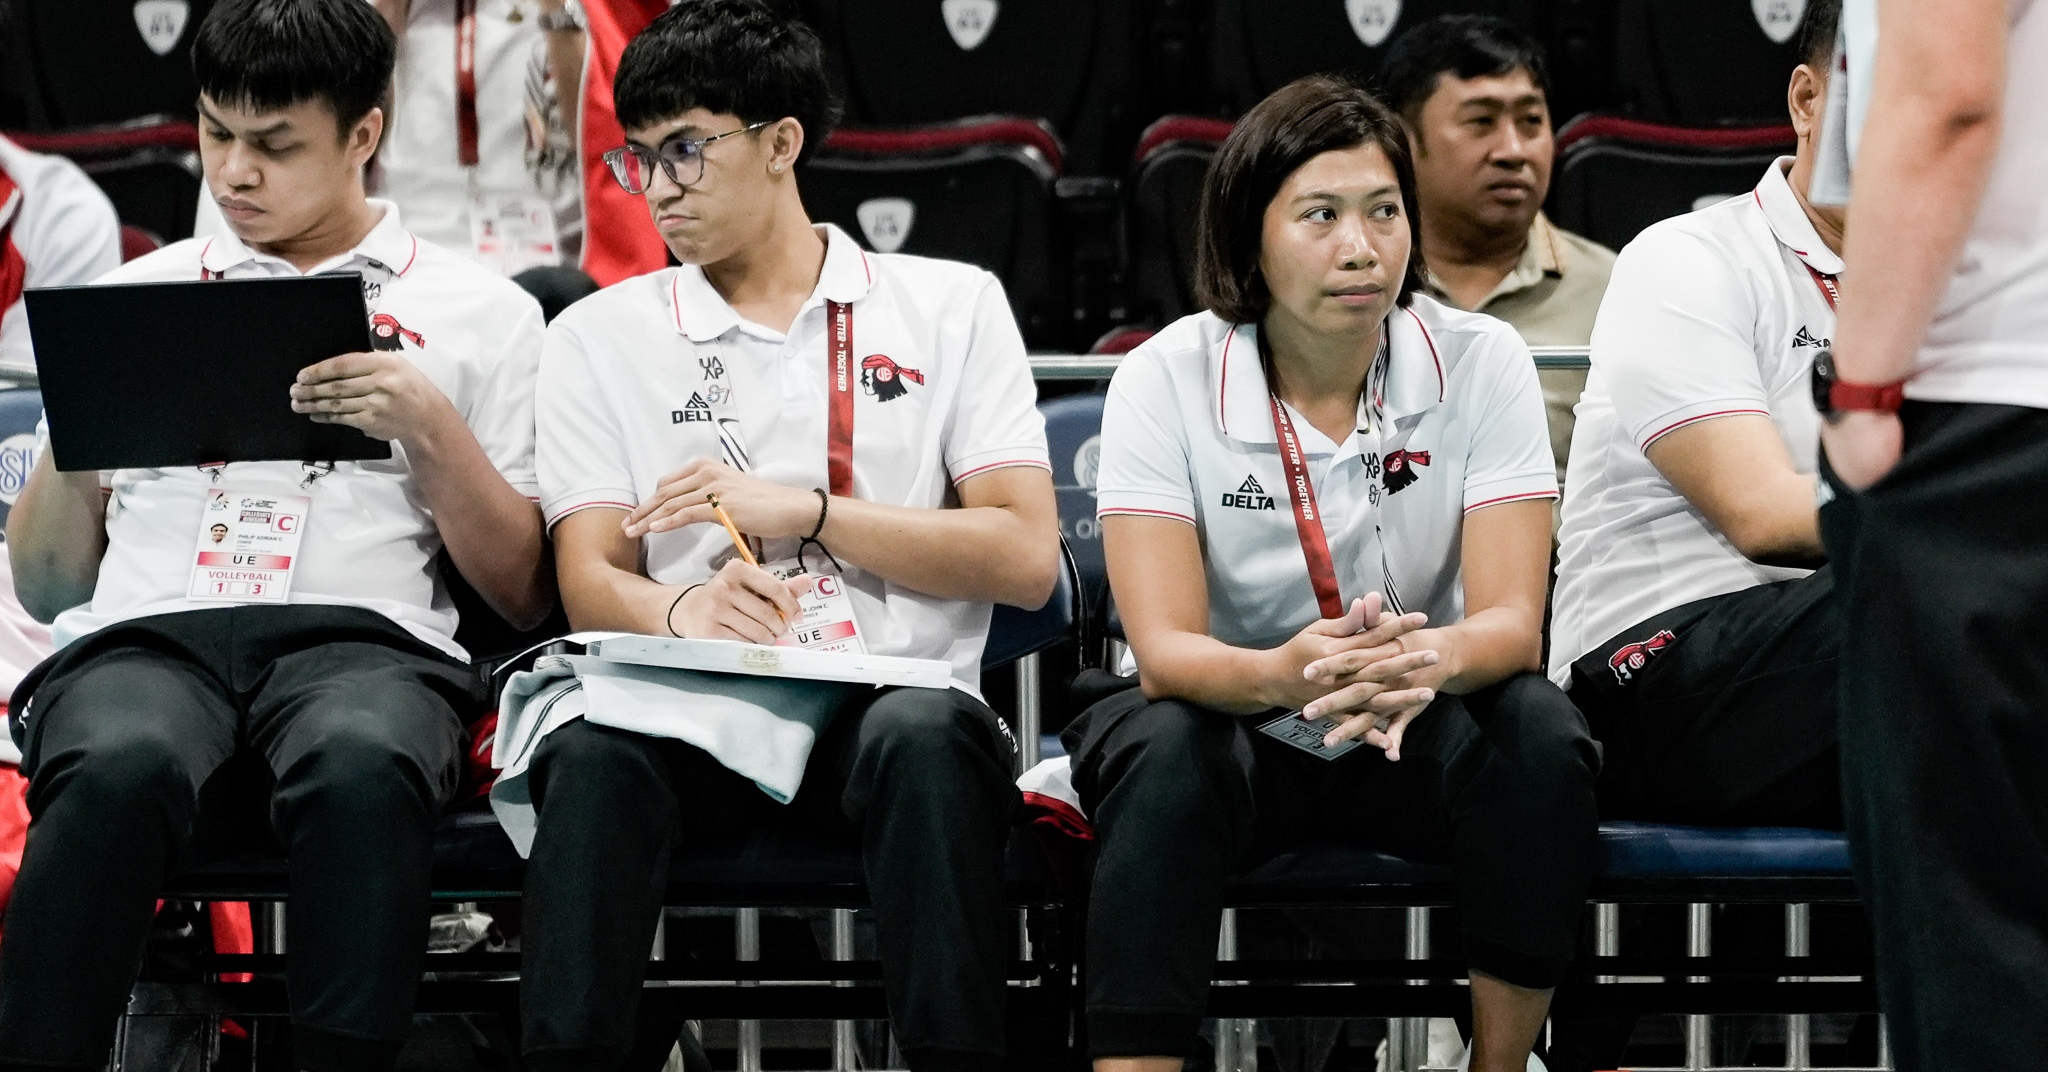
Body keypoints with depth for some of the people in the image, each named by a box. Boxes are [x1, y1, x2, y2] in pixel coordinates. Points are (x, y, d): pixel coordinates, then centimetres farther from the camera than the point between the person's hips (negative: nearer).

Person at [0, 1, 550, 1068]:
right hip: (141, 633, 1)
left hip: (360, 635, -1)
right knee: (119, 769, -38)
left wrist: (430, 430, -1)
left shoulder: (476, 312, 19)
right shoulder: (139, 292, 25)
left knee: (363, 768, -40)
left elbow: (522, 596, 14)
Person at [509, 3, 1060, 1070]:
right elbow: (589, 581, 6)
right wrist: (683, 610, -19)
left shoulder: (950, 307, 15)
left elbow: (1026, 558, 5)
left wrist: (802, 512, -5)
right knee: (593, 752, -34)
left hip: (884, 705, -1)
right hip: (688, 717, 1)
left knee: (926, 736, -37)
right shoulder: (599, 337, 17)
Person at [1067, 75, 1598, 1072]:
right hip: (1238, 721, -1)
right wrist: (1283, 673, -44)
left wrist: (1430, 658, -42)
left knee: (1541, 735, -30)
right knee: (1165, 754, -34)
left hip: (1424, 731, 1)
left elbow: (1512, 620, -17)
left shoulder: (1479, 362, -10)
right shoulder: (1166, 380, -13)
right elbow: (1165, 647, -21)